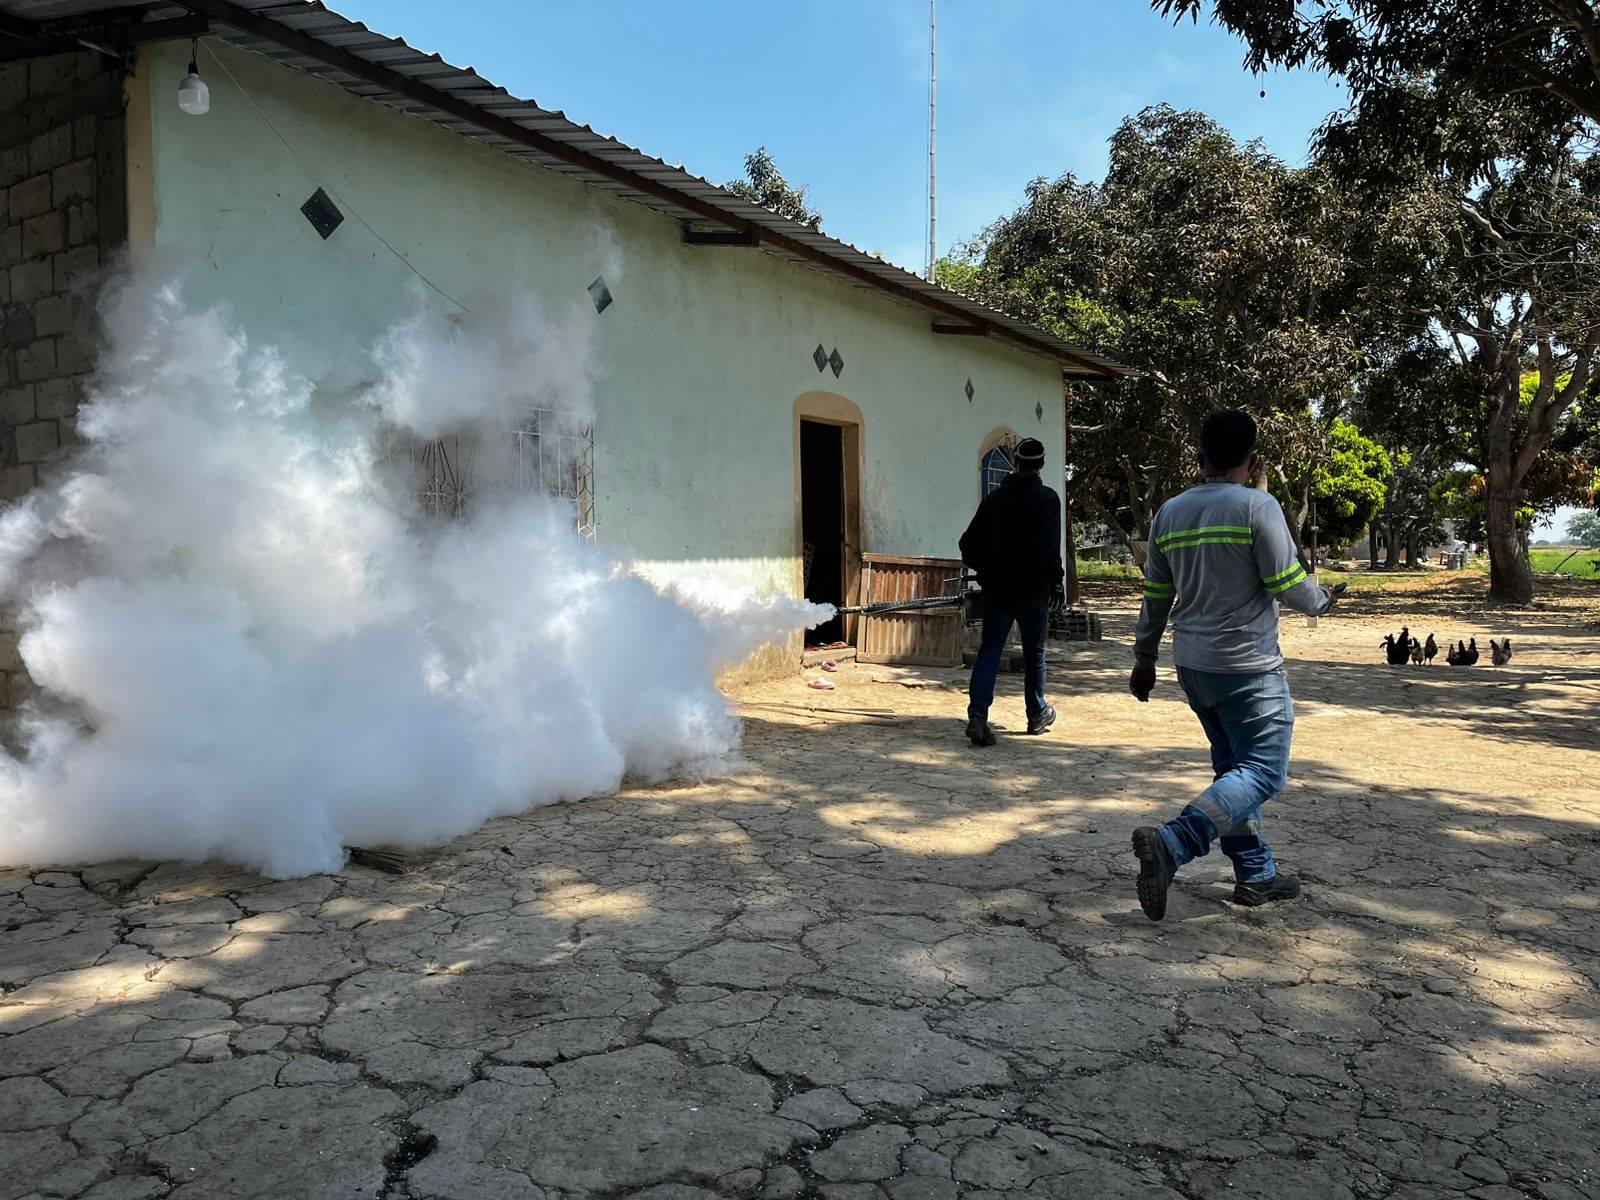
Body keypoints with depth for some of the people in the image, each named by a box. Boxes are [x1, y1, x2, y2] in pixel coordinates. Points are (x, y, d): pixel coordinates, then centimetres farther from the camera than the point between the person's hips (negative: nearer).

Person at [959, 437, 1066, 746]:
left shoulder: (995, 497, 9)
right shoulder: (1046, 498, -5)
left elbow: (970, 541, 10)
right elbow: (1049, 546, -16)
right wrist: (1056, 581, -10)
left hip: (996, 587, 3)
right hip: (1032, 588, -3)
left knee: (989, 650, -1)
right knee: (1034, 652, 12)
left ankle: (977, 714, -17)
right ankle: (1037, 714, 26)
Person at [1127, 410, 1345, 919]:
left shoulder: (1169, 513, 6)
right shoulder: (1257, 506, -12)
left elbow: (1155, 597, 10)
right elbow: (1288, 584, -11)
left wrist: (1144, 659, 19)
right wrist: (1322, 602, 12)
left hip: (1191, 664, 7)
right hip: (1248, 667, -7)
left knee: (1234, 765, 17)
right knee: (1263, 772, -4)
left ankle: (1255, 875, 21)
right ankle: (1171, 844, -21)